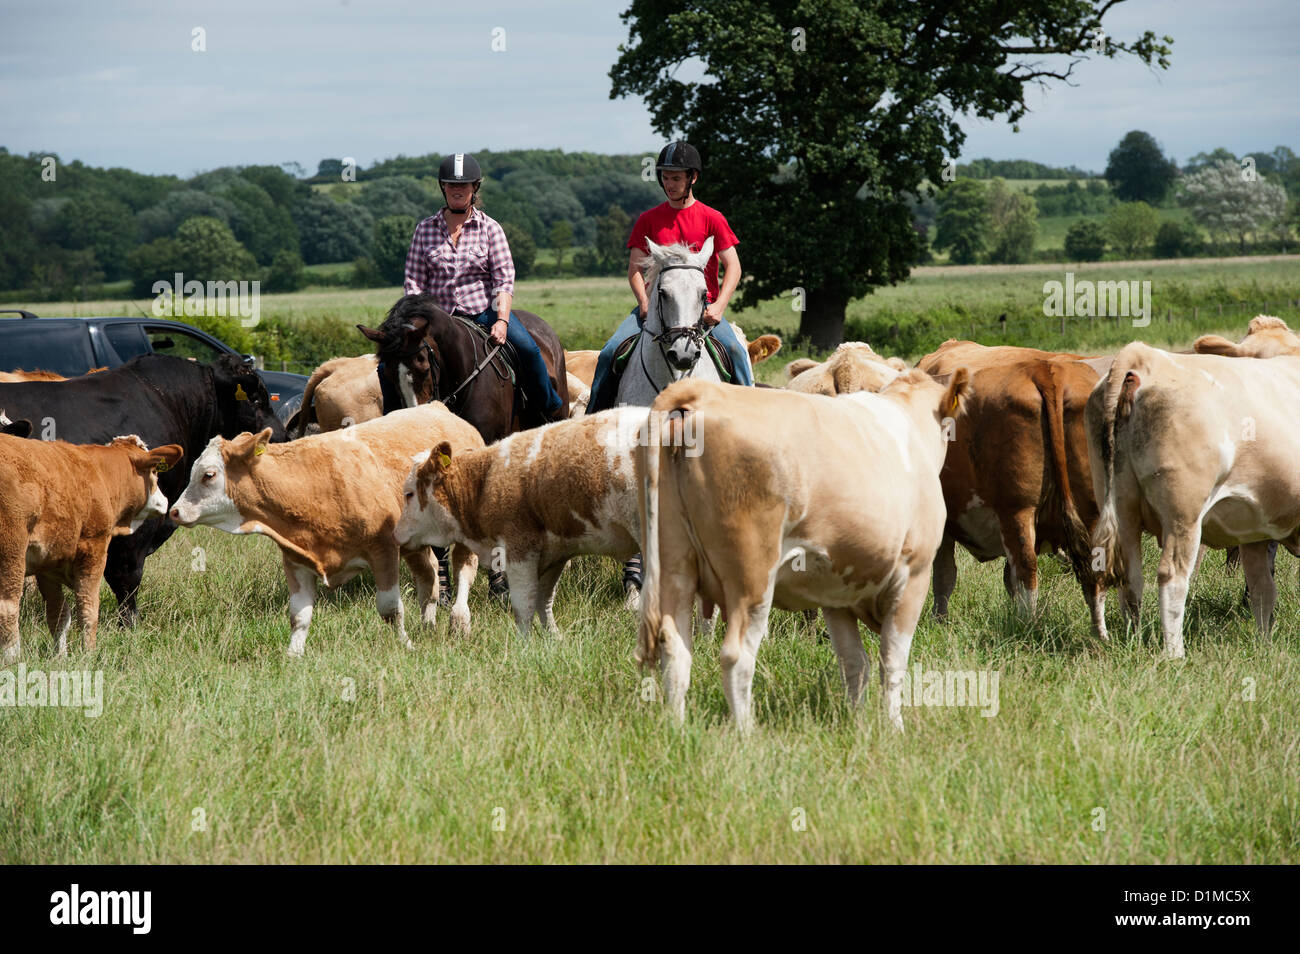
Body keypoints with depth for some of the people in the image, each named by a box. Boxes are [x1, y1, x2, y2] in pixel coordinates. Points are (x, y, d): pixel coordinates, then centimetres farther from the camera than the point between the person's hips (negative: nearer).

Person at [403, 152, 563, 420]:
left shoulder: (489, 227, 2)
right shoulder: (425, 229, 6)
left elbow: (504, 279, -4)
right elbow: (414, 282, 5)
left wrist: (502, 321, -18)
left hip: (484, 309, -1)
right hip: (441, 315, 1)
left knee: (527, 348, -25)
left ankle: (552, 411, -7)